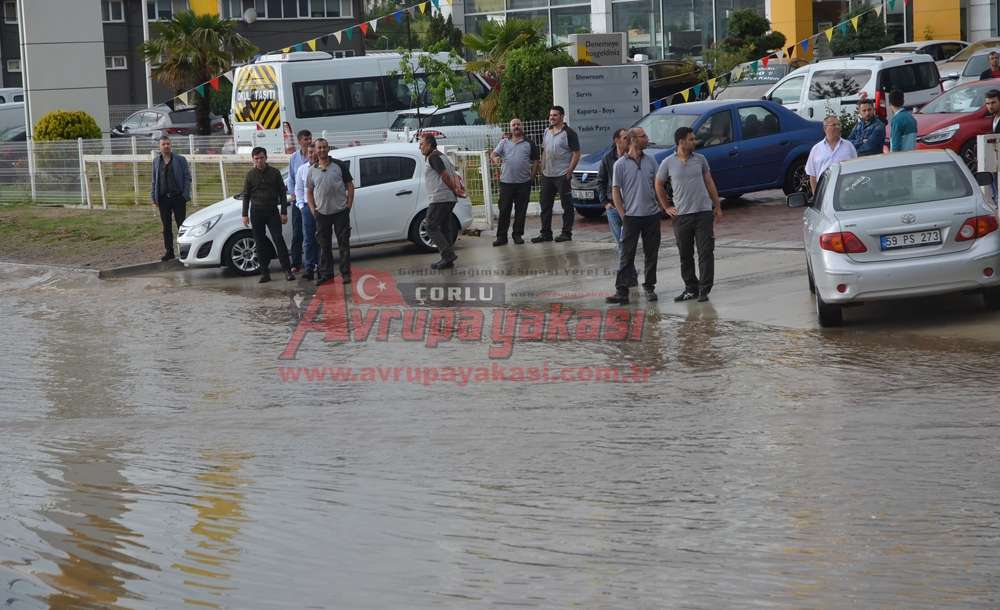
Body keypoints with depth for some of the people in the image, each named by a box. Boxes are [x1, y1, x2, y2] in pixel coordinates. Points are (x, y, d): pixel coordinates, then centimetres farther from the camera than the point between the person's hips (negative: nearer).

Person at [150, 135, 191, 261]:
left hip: (178, 197, -3)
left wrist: (186, 195, -10)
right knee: (166, 227, 7)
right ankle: (169, 251, 14)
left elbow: (187, 178, -2)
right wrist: (154, 197, 6)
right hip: (163, 198, 3)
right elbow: (154, 180, 13)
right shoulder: (156, 161, 9)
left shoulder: (180, 160, 0)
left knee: (181, 225, 0)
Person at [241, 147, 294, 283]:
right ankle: (265, 273, 7)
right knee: (260, 243, 2)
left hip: (272, 211, -1)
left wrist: (284, 212, -1)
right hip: (256, 211, 1)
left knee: (279, 240, -9)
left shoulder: (274, 173, 3)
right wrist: (245, 215, 3)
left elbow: (282, 193, 5)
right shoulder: (250, 175, 5)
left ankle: (287, 270, -10)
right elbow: (246, 196, 9)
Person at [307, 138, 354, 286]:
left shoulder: (339, 165, 1)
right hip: (322, 213, 3)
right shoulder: (312, 170, 8)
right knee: (324, 245, 7)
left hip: (340, 211, -3)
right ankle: (326, 273, 14)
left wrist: (349, 205, -4)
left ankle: (346, 273, 4)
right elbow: (309, 191, 15)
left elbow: (350, 186, 3)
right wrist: (313, 209, 4)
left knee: (344, 243, -1)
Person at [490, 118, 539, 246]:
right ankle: (501, 236, 2)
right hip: (506, 182, 0)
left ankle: (517, 234, 13)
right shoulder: (504, 142, 10)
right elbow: (493, 154, 3)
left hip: (524, 182, 0)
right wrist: (495, 158, -21)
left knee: (521, 210, 3)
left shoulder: (529, 144, 8)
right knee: (504, 210, -1)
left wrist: (532, 176, 1)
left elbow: (535, 161, 10)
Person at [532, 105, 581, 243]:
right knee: (545, 204, 9)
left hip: (562, 175, -7)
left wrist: (570, 170, -15)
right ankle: (545, 233, 16)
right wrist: (542, 168, 12)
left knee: (567, 205, 0)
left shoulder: (568, 133, -8)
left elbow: (576, 153, -10)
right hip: (547, 175, 7)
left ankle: (566, 233, 5)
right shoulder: (547, 132, 14)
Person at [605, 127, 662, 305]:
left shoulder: (650, 161, 6)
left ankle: (649, 287, 20)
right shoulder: (621, 164, -5)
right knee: (627, 255, -3)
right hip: (631, 216, -4)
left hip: (652, 215, 4)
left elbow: (656, 185, 14)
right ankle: (622, 290, -3)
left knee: (651, 254, 9)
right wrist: (623, 215, -7)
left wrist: (661, 205, 6)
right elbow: (615, 191, -3)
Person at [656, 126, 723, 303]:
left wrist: (717, 206, 9)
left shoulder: (700, 160, 4)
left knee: (706, 252, -4)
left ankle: (704, 289, 0)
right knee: (685, 255, 7)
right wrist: (667, 207, 7)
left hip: (704, 212, 0)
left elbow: (709, 183, 11)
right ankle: (691, 289, 19)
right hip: (681, 215, 0)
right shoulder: (668, 163, -1)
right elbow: (659, 185, 11)